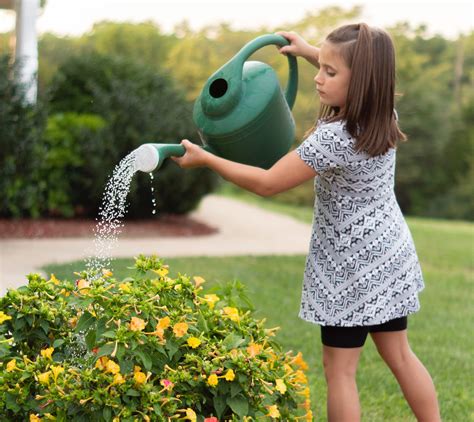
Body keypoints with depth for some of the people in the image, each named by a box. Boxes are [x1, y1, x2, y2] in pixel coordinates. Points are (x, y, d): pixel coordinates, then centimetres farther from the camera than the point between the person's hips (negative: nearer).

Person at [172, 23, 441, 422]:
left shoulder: (333, 138, -27)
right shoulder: (383, 114, -4)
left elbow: (267, 183, -21)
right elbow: (366, 77, 22)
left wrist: (205, 158, -12)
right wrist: (310, 51, 16)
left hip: (353, 267, -8)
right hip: (389, 256, 8)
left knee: (340, 369, 3)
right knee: (399, 355, 18)